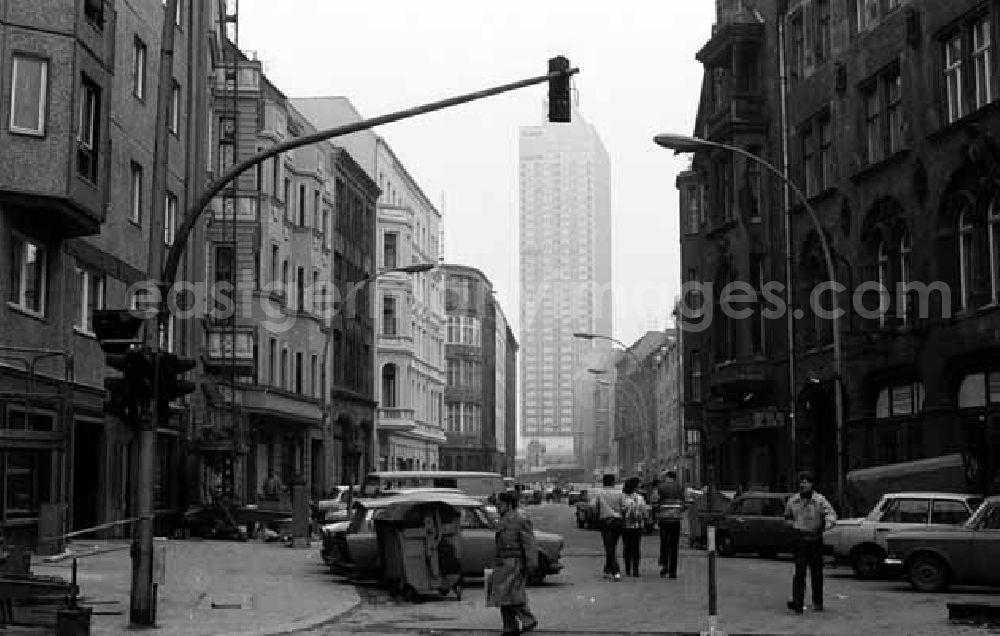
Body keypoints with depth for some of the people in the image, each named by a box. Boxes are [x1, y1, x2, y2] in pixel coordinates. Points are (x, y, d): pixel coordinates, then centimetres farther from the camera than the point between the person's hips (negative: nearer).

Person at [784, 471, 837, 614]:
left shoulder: (820, 500, -4)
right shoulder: (792, 501, 4)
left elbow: (831, 514, -16)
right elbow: (787, 517, 19)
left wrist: (828, 523, -37)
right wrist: (794, 525, -1)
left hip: (816, 541, 0)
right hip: (800, 541, 0)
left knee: (817, 573, 10)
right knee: (799, 572, -12)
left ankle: (817, 602, 26)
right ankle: (797, 603, -18)